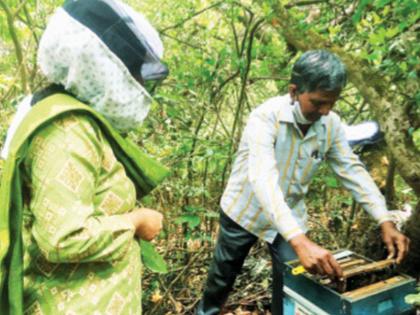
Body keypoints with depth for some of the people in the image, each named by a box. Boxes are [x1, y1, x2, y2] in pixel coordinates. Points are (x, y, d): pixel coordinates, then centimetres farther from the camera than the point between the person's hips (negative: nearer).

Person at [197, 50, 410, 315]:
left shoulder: (331, 124, -15)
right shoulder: (266, 117, -31)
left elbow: (353, 171, -7)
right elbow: (263, 179, -44)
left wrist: (385, 221, -19)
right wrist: (300, 241, -54)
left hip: (290, 216, 3)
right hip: (245, 211, -3)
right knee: (223, 275, 17)